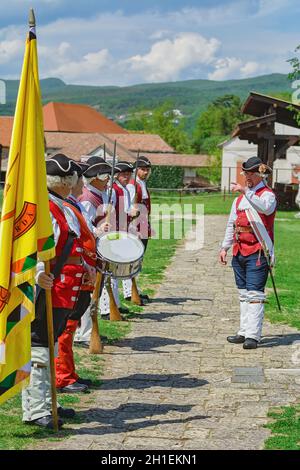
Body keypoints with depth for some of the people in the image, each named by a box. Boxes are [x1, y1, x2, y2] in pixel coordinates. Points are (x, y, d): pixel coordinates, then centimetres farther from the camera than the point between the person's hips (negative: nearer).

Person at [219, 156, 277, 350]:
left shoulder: (267, 194, -4)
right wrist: (225, 247, 15)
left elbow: (266, 208, -29)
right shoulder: (239, 197, 18)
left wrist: (246, 192, -33)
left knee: (254, 294, -12)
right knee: (244, 294, 11)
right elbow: (232, 224, 22)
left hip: (257, 253, -8)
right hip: (239, 252, 8)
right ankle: (244, 331, 17)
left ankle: (253, 336, -14)